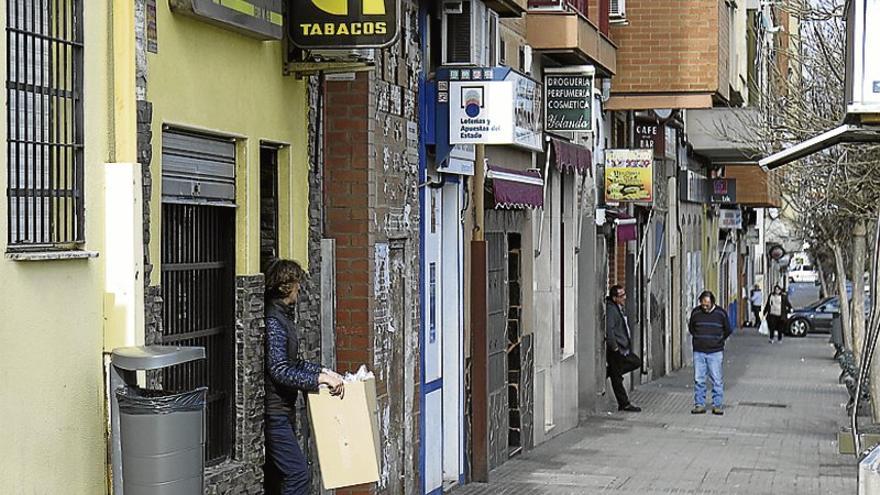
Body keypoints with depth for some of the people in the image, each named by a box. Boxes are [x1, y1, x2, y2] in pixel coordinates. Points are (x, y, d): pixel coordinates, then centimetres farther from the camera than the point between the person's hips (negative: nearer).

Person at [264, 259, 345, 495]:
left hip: (282, 411, 10)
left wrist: (323, 370, 9)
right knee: (299, 474, -13)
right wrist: (321, 379, -23)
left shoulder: (284, 317, 14)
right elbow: (280, 371, -24)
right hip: (273, 411, -10)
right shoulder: (273, 322, -18)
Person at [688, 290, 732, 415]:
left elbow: (727, 330, 10)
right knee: (698, 379, 3)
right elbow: (691, 328, 17)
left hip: (715, 352, -2)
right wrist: (698, 338, 7)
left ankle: (717, 405, 5)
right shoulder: (695, 312, 3)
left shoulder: (721, 313, -1)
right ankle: (699, 404, 10)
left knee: (717, 380, -1)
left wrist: (718, 341, 4)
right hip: (699, 352, 2)